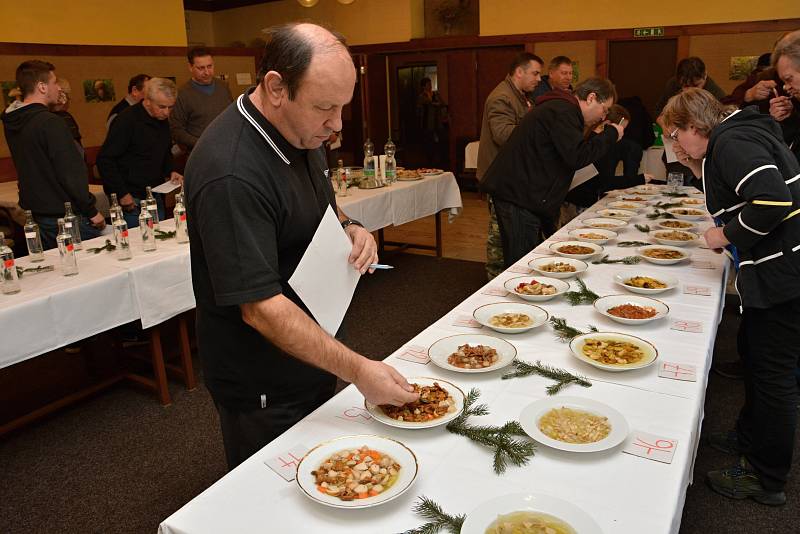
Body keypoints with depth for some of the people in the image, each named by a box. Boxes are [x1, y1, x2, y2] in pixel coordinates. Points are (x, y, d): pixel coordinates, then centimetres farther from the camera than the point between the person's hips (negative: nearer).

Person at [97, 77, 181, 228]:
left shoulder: (163, 121, 8)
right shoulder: (127, 121, -15)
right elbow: (104, 160, -16)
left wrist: (170, 171, 4)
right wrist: (122, 194, -18)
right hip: (131, 200, -7)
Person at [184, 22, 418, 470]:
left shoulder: (301, 132, -1)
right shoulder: (231, 175, -30)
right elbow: (261, 309, -31)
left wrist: (351, 228, -6)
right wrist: (357, 370, -30)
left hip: (314, 358, 8)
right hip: (264, 394, -8)